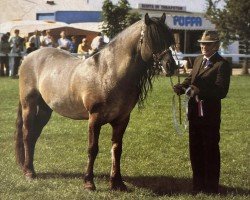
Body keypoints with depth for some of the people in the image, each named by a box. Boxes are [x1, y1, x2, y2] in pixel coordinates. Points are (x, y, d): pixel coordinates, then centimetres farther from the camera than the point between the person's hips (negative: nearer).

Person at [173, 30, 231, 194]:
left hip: (210, 115, -8)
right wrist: (183, 87, -4)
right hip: (195, 113, 8)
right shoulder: (199, 60, 12)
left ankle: (211, 187, 14)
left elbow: (221, 91, -22)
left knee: (211, 150, 4)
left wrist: (199, 91, -33)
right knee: (195, 150, 15)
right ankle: (198, 184, 27)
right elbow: (191, 79, 18)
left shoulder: (222, 65, -14)